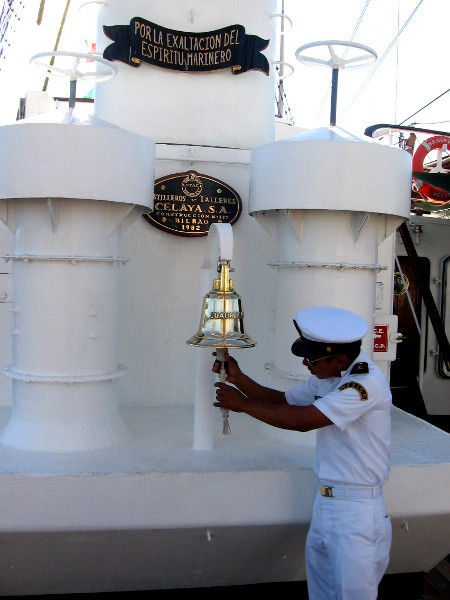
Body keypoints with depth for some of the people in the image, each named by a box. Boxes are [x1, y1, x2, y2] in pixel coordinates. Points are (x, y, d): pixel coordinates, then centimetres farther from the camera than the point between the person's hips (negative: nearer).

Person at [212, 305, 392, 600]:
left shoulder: (367, 382, -22)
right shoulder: (327, 377, 6)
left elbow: (302, 420, -24)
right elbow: (283, 401, 16)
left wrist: (243, 404, -14)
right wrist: (238, 377, 3)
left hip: (357, 512, -8)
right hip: (325, 505, 8)